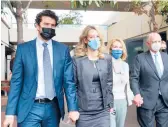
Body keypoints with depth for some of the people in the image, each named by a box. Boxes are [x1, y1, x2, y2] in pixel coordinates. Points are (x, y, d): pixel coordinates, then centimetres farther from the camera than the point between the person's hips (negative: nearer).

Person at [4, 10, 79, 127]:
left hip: (53, 107, 2)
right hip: (30, 108, -2)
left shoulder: (63, 49, 2)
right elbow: (16, 81, -2)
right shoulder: (23, 49, -1)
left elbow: (69, 81, 1)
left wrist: (73, 108, -6)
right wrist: (10, 112, -7)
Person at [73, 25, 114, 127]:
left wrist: (110, 105, 8)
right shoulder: (77, 60, -5)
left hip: (103, 111, 3)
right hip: (83, 112, -2)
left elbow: (109, 83, 10)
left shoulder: (107, 59, 6)